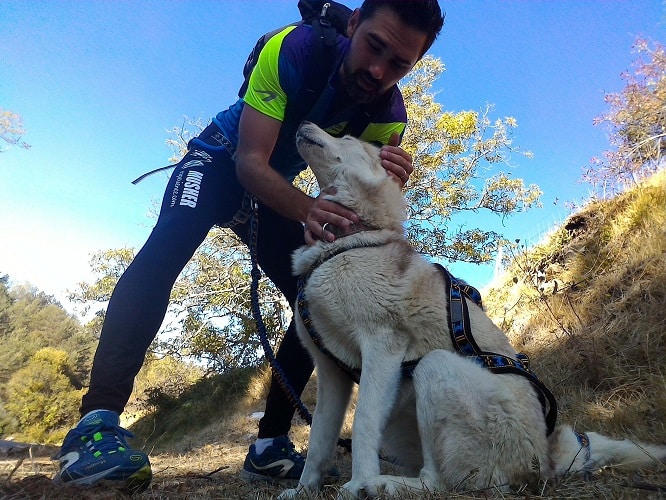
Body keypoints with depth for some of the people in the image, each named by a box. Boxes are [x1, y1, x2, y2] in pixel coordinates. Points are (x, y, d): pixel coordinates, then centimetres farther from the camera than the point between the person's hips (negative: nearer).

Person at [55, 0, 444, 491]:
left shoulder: (390, 117, -16)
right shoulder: (293, 47, -27)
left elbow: (357, 205, -17)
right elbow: (250, 161, -31)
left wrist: (388, 180, -40)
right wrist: (307, 208, -51)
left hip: (276, 187, 4)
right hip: (222, 159, -3)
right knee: (168, 244, -35)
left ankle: (270, 444, -1)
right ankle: (98, 420, -32)